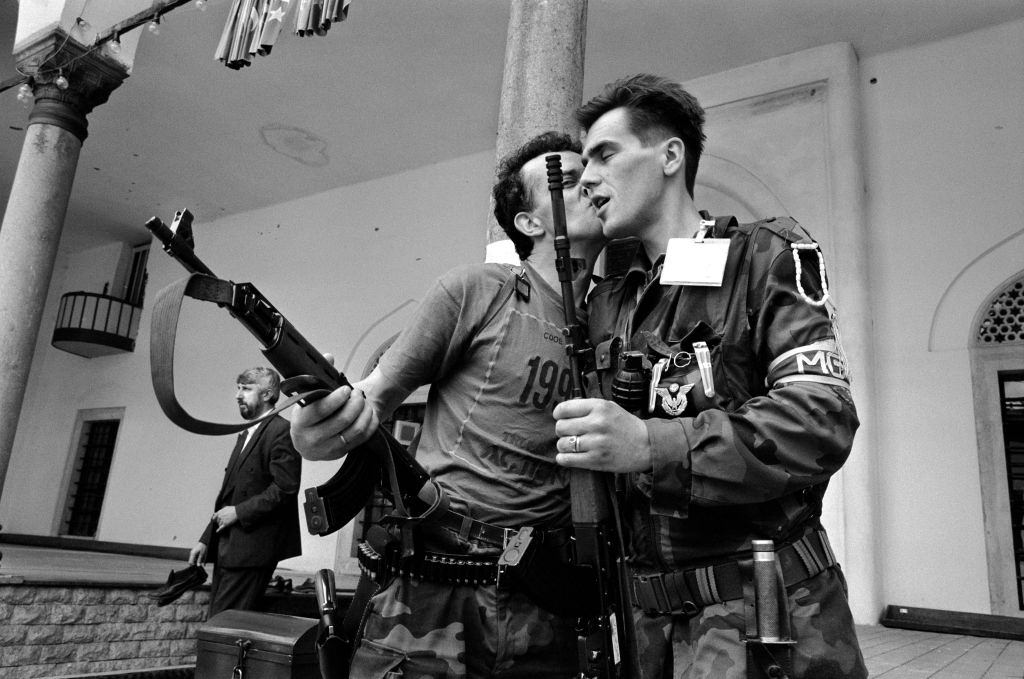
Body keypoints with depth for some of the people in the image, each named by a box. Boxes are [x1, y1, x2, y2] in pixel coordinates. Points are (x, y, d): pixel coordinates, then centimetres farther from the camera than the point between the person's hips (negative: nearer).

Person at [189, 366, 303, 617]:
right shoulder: (246, 435, 20)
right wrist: (206, 539, 16)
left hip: (251, 547, -9)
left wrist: (239, 512, -15)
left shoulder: (281, 432, -10)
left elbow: (285, 489, -19)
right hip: (227, 546, 9)